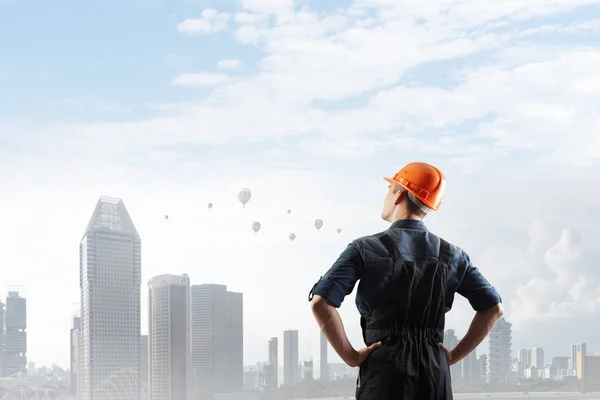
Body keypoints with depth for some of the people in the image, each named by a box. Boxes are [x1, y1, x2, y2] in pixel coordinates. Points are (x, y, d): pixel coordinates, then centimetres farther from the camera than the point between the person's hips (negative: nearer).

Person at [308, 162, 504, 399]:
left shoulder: (366, 249, -3)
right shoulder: (450, 255, 8)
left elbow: (321, 302, -14)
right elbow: (493, 308, 10)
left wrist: (349, 356, -5)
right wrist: (453, 356, 11)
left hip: (385, 369, -3)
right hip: (435, 371, 3)